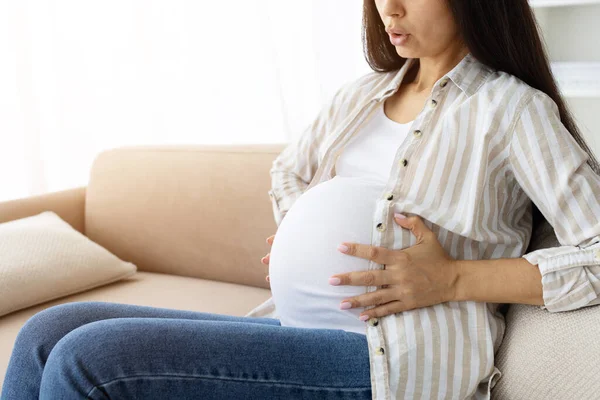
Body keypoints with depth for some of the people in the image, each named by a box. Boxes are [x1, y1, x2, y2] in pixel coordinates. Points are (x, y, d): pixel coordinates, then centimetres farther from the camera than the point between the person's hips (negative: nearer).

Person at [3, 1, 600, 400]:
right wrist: (299, 236, 14)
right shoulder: (360, 96, 18)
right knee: (49, 333, -8)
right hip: (301, 326, 7)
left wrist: (453, 278, -14)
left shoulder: (513, 109, -1)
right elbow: (289, 174, 36)